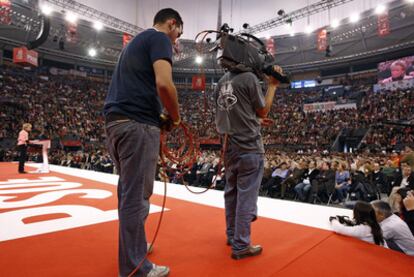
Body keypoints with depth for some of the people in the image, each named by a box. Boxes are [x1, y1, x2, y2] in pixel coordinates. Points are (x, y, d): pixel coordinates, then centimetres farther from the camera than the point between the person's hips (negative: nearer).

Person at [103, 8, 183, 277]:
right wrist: (175, 117, -2)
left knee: (129, 191, 19)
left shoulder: (136, 41, 26)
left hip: (116, 121, 10)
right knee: (136, 196, -2)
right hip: (137, 125, -10)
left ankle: (133, 245, 36)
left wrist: (160, 116, 18)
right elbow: (164, 84, -19)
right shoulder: (160, 38, -2)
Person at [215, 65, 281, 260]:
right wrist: (273, 85, 5)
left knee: (231, 193, 15)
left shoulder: (222, 82, 12)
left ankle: (232, 236, 29)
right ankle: (241, 246, 8)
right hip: (249, 147, -7)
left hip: (229, 147, 7)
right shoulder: (249, 77, -9)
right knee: (246, 196, -1)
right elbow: (263, 112, -2)